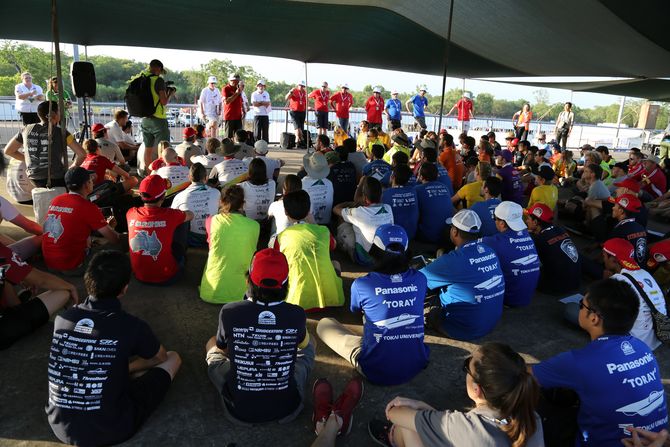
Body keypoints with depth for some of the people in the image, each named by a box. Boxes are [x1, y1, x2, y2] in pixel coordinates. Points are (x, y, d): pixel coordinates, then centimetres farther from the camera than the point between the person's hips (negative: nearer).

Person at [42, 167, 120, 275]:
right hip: (71, 267, -7)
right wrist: (109, 226, 14)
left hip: (48, 262, 7)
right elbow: (114, 239, -13)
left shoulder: (56, 200, 4)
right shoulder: (88, 207, -16)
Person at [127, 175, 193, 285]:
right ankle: (182, 258, 33)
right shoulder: (170, 215, -22)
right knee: (183, 221, 7)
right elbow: (190, 215, 2)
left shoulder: (131, 214, -11)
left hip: (139, 276, 4)